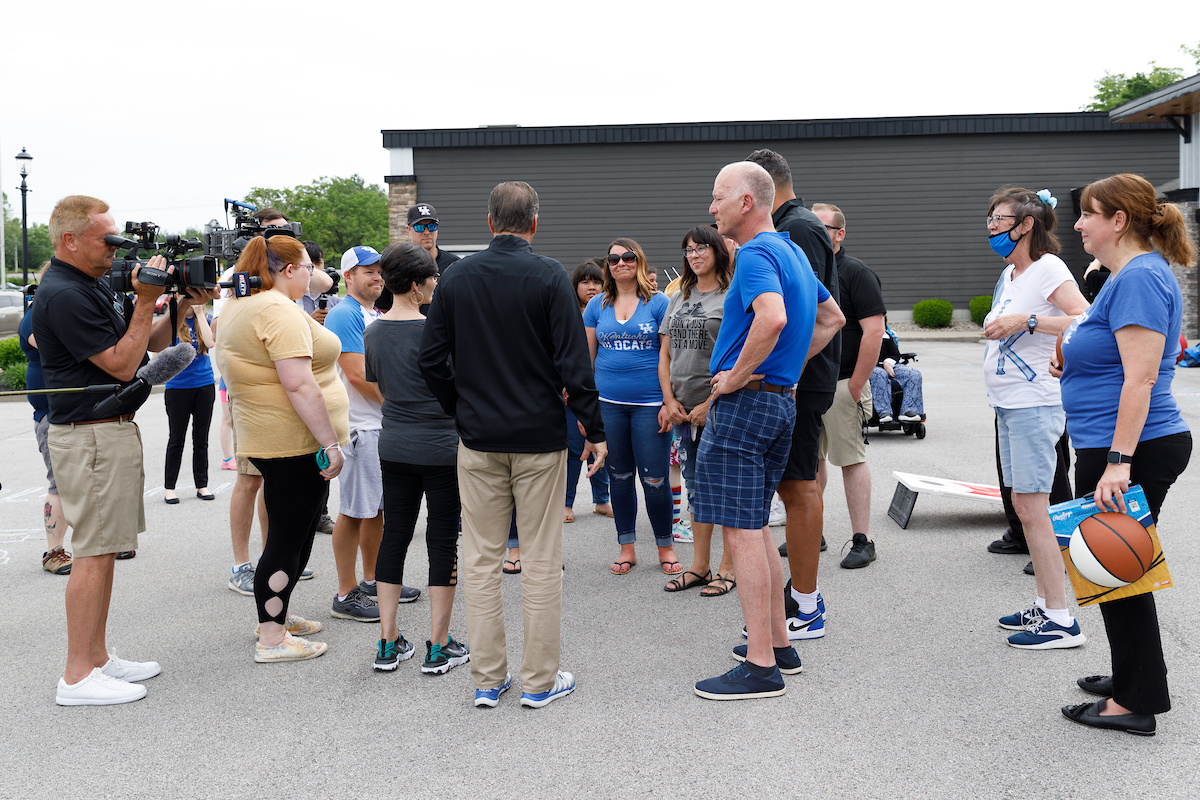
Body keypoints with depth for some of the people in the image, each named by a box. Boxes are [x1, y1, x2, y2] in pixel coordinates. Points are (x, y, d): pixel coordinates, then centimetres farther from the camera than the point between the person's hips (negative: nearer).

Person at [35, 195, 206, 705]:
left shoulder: (96, 284, 15)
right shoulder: (64, 295, -17)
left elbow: (152, 345, 18)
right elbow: (122, 364, -19)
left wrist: (179, 306, 3)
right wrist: (147, 302, -16)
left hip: (113, 431, 10)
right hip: (90, 436, -10)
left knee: (102, 549, 13)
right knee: (93, 552, -7)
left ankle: (98, 657, 21)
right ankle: (79, 677, -1)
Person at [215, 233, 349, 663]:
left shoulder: (236, 306, 15)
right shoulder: (280, 312, -19)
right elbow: (299, 385, -25)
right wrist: (330, 443, -22)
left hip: (262, 435, 10)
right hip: (294, 440, -10)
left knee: (292, 531, 20)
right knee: (288, 536, -3)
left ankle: (276, 615, 32)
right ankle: (271, 639, 3)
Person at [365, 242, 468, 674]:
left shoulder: (374, 331, 4)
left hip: (394, 447, 6)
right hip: (441, 447, -6)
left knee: (394, 535, 11)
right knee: (443, 539, 3)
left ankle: (387, 643, 16)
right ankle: (438, 647, 9)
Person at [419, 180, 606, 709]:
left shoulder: (457, 277, 3)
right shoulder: (549, 276, -7)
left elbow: (431, 358, 5)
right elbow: (573, 361, -11)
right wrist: (594, 430, -3)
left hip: (478, 438, 3)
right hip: (539, 437, -3)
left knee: (481, 558, 9)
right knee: (541, 560, 4)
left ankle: (487, 679, 16)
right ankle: (540, 680, 11)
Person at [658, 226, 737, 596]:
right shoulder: (679, 299, 15)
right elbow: (665, 354, 15)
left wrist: (711, 403, -15)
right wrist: (670, 401, 3)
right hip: (683, 410, 7)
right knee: (695, 487, 12)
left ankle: (728, 569, 8)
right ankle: (699, 566, 21)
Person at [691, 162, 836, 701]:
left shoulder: (757, 254, -15)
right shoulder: (793, 253, 16)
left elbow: (773, 317, -34)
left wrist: (738, 374, -21)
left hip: (743, 401, -10)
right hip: (781, 399, 10)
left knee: (742, 531, -7)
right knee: (755, 526, 18)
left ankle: (760, 667, -3)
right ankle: (778, 643, 25)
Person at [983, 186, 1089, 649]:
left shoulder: (1048, 268, -10)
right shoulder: (1009, 274, 16)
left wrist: (1027, 321, -26)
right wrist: (997, 329, 11)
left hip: (1035, 403, -9)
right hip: (1008, 403, 9)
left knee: (1031, 508, -9)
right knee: (1024, 505, 12)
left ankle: (1060, 621, -3)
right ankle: (1044, 606, 21)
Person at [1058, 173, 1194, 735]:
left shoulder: (1140, 278, -18)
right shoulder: (1128, 275, 16)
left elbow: (1141, 376, -25)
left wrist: (1118, 460, -28)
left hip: (1130, 450, -11)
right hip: (1113, 448, 11)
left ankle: (1136, 702, 9)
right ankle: (1135, 679, 32)